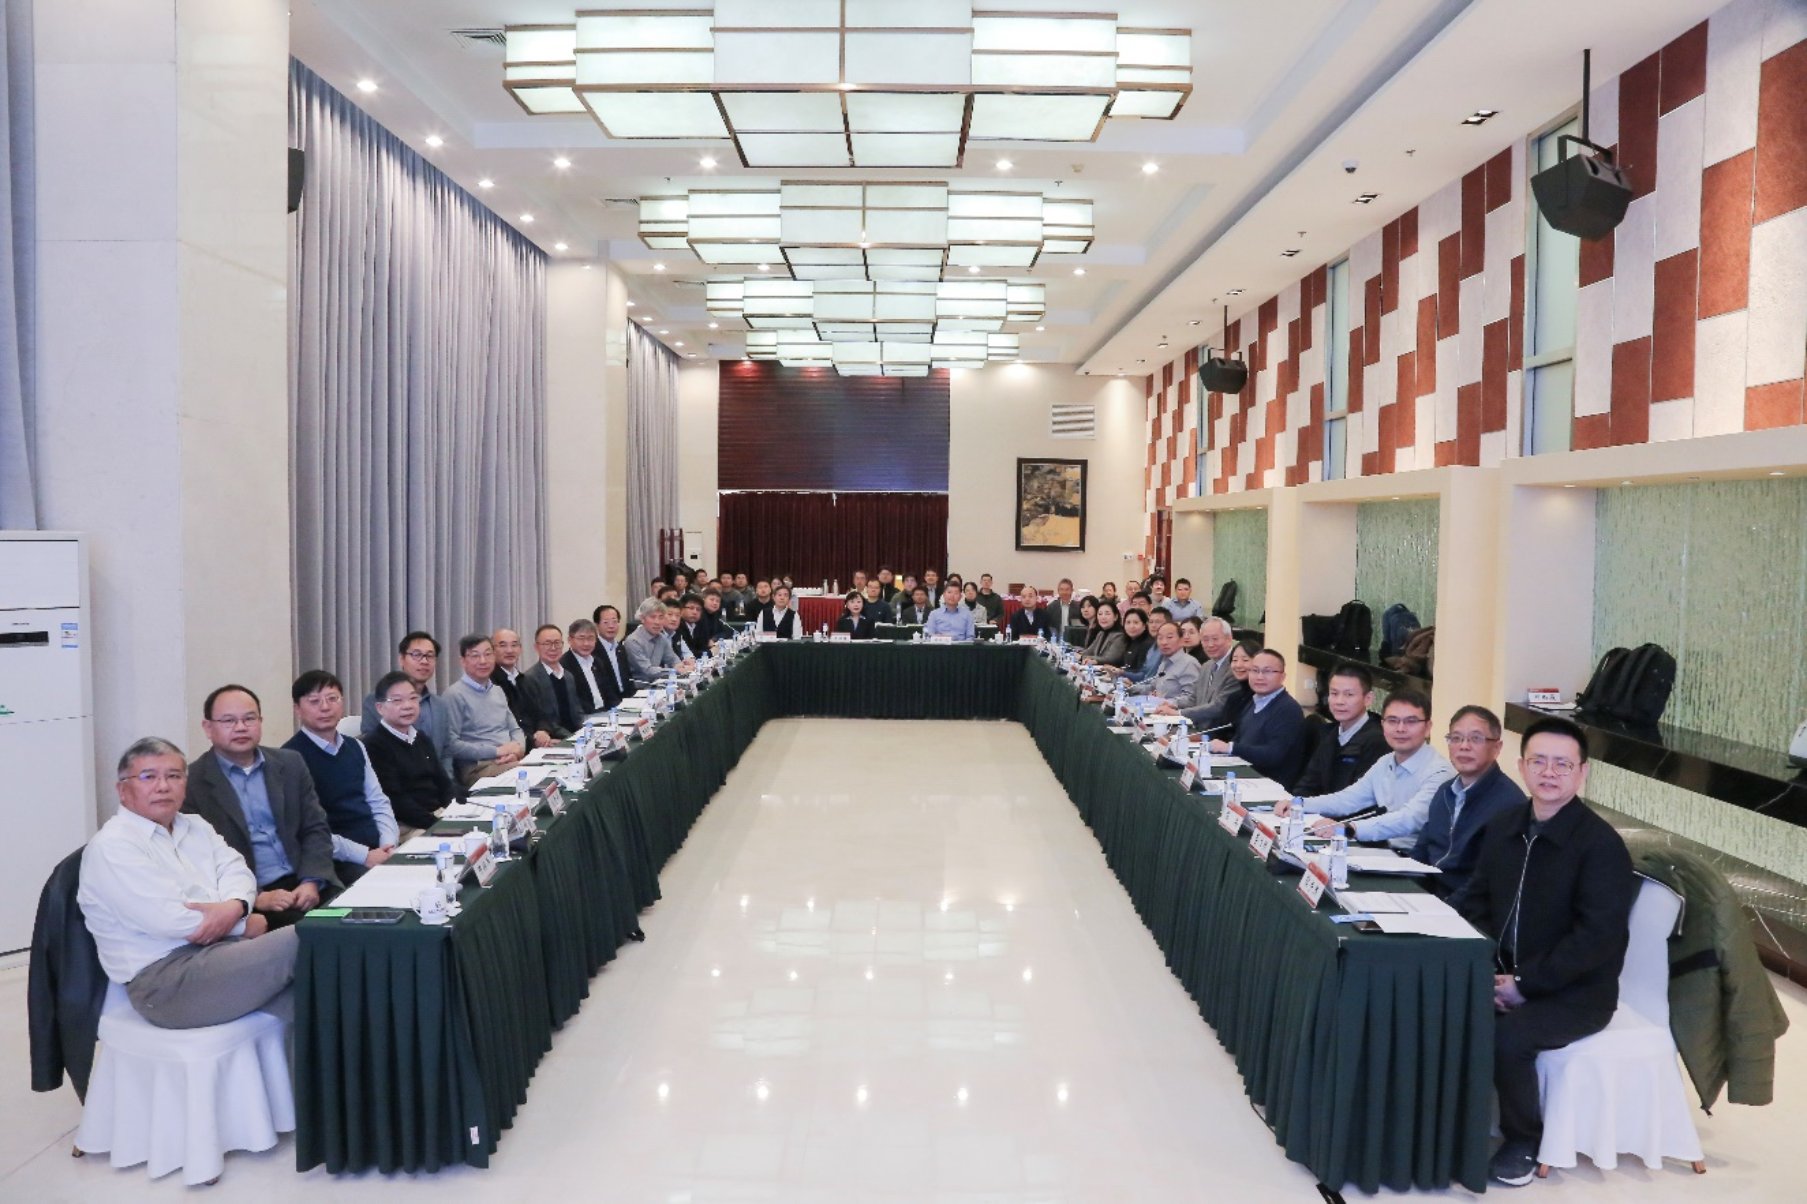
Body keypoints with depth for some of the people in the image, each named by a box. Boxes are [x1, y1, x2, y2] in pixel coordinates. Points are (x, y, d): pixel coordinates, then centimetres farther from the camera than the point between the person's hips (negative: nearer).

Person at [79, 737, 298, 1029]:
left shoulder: (195, 826, 18)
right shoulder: (111, 846, -7)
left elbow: (236, 870, 9)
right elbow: (165, 919, -16)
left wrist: (234, 907, -15)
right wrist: (245, 924, -8)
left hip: (221, 950, 7)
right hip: (163, 979, -7)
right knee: (301, 941, -23)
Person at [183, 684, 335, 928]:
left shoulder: (290, 764, 12)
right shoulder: (190, 782, 0)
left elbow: (316, 829, 11)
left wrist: (311, 882, -7)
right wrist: (255, 898, -15)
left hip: (302, 884, 4)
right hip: (244, 898, -4)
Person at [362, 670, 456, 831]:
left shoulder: (422, 739, 18)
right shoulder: (374, 746, -7)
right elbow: (395, 801, -14)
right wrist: (437, 823, -22)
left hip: (441, 814, 7)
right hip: (406, 825, -7)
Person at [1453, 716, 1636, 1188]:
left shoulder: (1601, 844, -15)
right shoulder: (1504, 825, 5)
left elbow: (1599, 937, -21)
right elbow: (1476, 898, 11)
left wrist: (1526, 984, -22)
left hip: (1576, 991, -6)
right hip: (1503, 973, 6)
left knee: (1506, 1037, -30)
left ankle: (1524, 1138, -1)